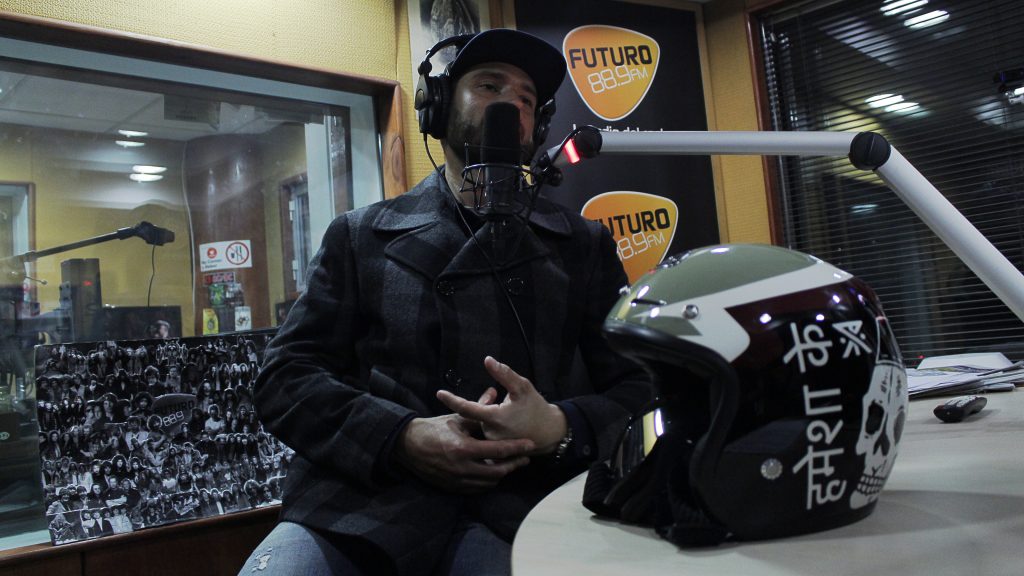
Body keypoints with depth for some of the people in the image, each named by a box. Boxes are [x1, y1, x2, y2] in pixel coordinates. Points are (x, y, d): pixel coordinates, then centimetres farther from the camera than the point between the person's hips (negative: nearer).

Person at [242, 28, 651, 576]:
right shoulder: (361, 236, 13)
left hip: (521, 499, 1)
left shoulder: (585, 244, 15)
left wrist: (560, 428, -12)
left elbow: (638, 388, 11)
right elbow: (284, 378, 7)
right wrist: (403, 437, -11)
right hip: (363, 498, 0)